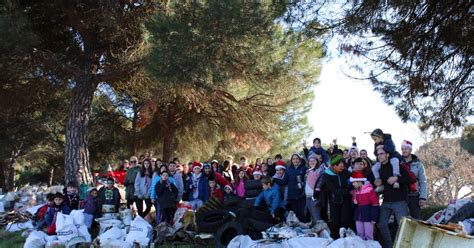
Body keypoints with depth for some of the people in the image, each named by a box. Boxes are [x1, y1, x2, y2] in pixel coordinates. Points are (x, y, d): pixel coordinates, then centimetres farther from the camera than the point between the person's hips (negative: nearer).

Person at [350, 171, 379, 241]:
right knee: (360, 235, 13)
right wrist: (354, 202, -1)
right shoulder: (355, 191, 8)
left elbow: (375, 204, -13)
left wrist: (374, 218, -13)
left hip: (368, 216, -6)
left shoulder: (369, 189, -13)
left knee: (368, 235, -2)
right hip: (358, 216, 6)